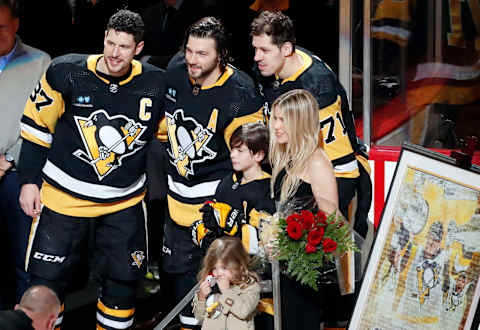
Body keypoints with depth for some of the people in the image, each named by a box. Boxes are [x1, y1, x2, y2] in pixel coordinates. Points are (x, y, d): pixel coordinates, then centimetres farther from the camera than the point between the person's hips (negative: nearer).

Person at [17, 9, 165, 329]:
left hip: (125, 203, 2)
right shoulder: (66, 72, -12)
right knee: (48, 280, -1)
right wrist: (29, 181, -1)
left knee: (123, 280, 6)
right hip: (64, 194, -2)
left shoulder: (155, 84, -7)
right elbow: (36, 125, -1)